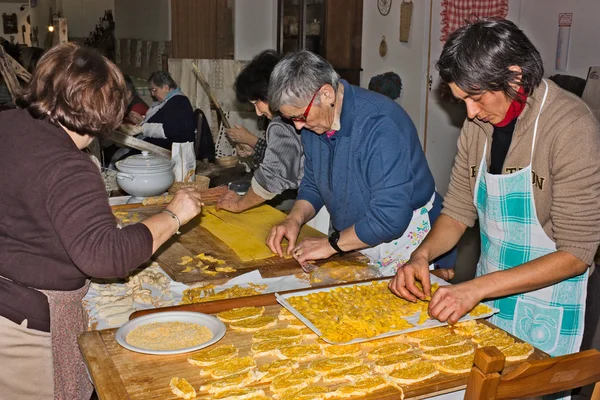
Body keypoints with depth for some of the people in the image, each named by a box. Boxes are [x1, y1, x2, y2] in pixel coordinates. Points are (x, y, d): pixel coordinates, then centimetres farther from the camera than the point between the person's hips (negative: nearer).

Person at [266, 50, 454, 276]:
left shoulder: (381, 124, -27)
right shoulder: (313, 122, -1)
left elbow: (390, 218, -30)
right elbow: (312, 185, 12)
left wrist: (331, 244, -20)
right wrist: (294, 219, -7)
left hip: (401, 241, -6)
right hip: (354, 242, 6)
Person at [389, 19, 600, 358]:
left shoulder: (571, 126, -21)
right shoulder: (479, 123, -1)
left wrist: (478, 288, -27)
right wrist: (422, 255, -13)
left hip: (545, 310, -5)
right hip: (488, 294, 6)